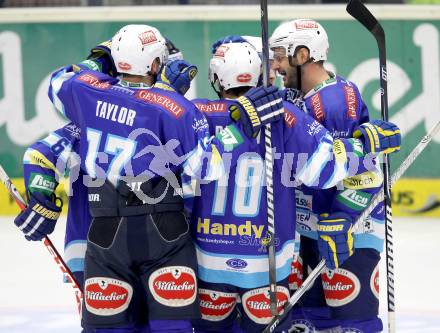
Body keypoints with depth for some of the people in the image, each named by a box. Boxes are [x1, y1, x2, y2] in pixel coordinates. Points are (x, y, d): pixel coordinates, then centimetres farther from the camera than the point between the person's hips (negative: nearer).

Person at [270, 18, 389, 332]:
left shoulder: (341, 100, -19)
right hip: (310, 224, 10)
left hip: (352, 227, -10)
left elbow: (362, 169, -23)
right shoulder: (297, 99, 12)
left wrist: (340, 226, -25)